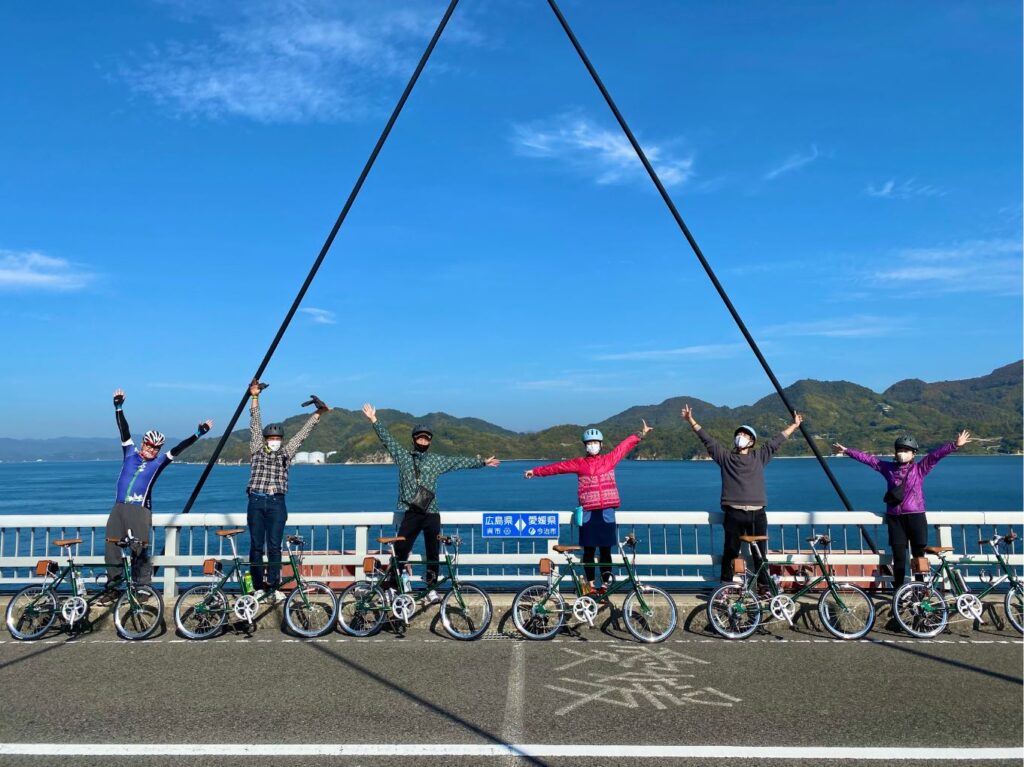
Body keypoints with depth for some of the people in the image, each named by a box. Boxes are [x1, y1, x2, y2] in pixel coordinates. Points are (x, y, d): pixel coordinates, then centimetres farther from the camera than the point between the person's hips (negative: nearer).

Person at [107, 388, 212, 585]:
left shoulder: (159, 463, 6)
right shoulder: (130, 453, 11)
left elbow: (178, 449, 0)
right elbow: (124, 431, 7)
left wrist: (198, 434, -6)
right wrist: (118, 407, 2)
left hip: (140, 510, -2)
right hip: (119, 507, 3)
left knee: (140, 548, -4)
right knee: (111, 543, -1)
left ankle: (143, 583, 2)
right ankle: (113, 577, 11)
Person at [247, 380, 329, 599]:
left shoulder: (286, 453, 13)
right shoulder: (257, 451, 11)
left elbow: (302, 433, 11)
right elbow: (255, 425, 8)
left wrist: (317, 414, 7)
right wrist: (255, 397, 5)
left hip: (277, 503, 0)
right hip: (256, 501, 0)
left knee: (274, 546, -2)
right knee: (256, 546, 2)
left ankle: (273, 586, 1)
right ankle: (259, 587, 7)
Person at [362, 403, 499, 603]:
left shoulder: (437, 460, 10)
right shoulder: (403, 456, 8)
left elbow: (460, 461, 11)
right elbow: (387, 439, 4)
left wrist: (482, 462, 10)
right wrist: (374, 420, -2)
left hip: (431, 513, 1)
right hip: (411, 513, -1)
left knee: (433, 554, 4)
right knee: (400, 551, -4)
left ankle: (431, 589, 13)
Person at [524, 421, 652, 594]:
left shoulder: (609, 459, 9)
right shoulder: (579, 464, 6)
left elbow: (624, 446, 10)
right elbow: (557, 467, 7)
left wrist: (641, 434, 8)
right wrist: (536, 471, 7)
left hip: (606, 512, 0)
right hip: (588, 513, 0)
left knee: (605, 551, 4)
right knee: (588, 551, 4)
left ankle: (605, 585, 12)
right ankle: (591, 586, 13)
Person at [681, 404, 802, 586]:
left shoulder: (759, 456, 14)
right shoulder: (725, 457, 10)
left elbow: (777, 440, 20)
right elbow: (707, 439, 6)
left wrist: (794, 425, 25)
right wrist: (691, 421, 2)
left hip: (757, 514, 1)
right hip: (734, 514, -1)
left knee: (760, 554, 5)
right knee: (730, 553, 1)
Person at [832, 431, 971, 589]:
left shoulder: (919, 468, 0)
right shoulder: (888, 468, 7)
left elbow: (936, 454, -13)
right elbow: (867, 459, 9)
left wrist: (955, 445, -24)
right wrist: (846, 451, 11)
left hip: (915, 516, -2)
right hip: (895, 518, 2)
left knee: (918, 555, 4)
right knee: (898, 557, 5)